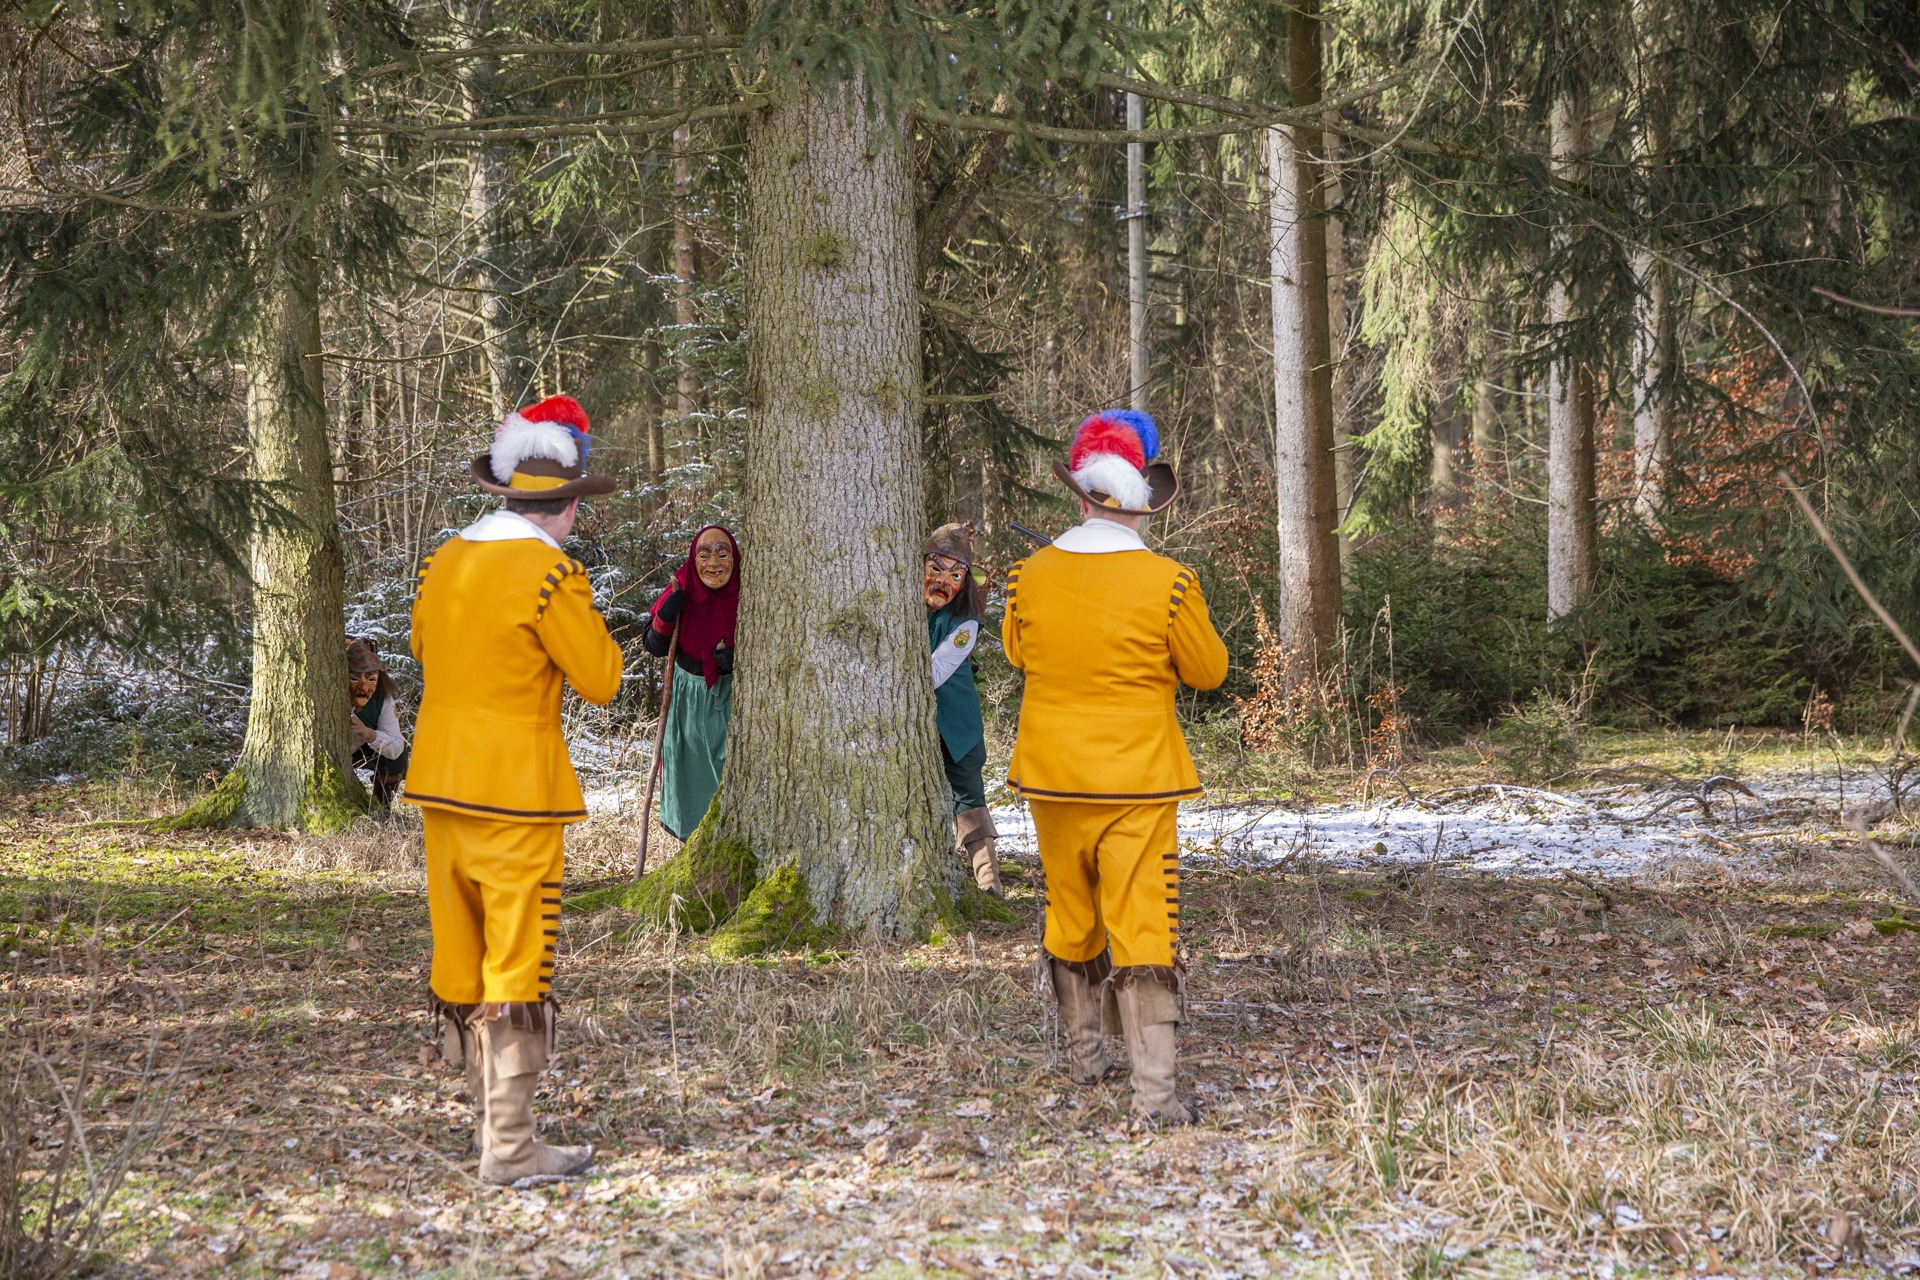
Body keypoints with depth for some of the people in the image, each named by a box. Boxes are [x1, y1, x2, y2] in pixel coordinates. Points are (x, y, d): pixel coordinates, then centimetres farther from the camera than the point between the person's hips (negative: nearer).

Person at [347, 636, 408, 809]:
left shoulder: (384, 698, -25)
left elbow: (396, 748, -30)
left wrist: (367, 733, -49)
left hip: (358, 752, 2)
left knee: (398, 753, -18)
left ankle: (382, 808, 5)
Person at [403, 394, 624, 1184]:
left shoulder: (443, 564, 7)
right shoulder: (548, 573, -15)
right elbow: (600, 679, -7)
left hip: (441, 787, 7)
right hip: (514, 794, -7)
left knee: (460, 961, 15)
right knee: (517, 970, -2)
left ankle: (487, 1113, 27)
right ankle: (509, 1148, 0)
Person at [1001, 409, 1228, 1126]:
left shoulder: (1031, 577, -6)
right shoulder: (1167, 584, -16)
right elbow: (1209, 670, -2)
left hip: (1053, 778, 4)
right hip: (1137, 784, -4)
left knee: (1070, 920, 20)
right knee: (1144, 931, -2)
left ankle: (1084, 1058, 35)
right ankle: (1153, 1092, -8)